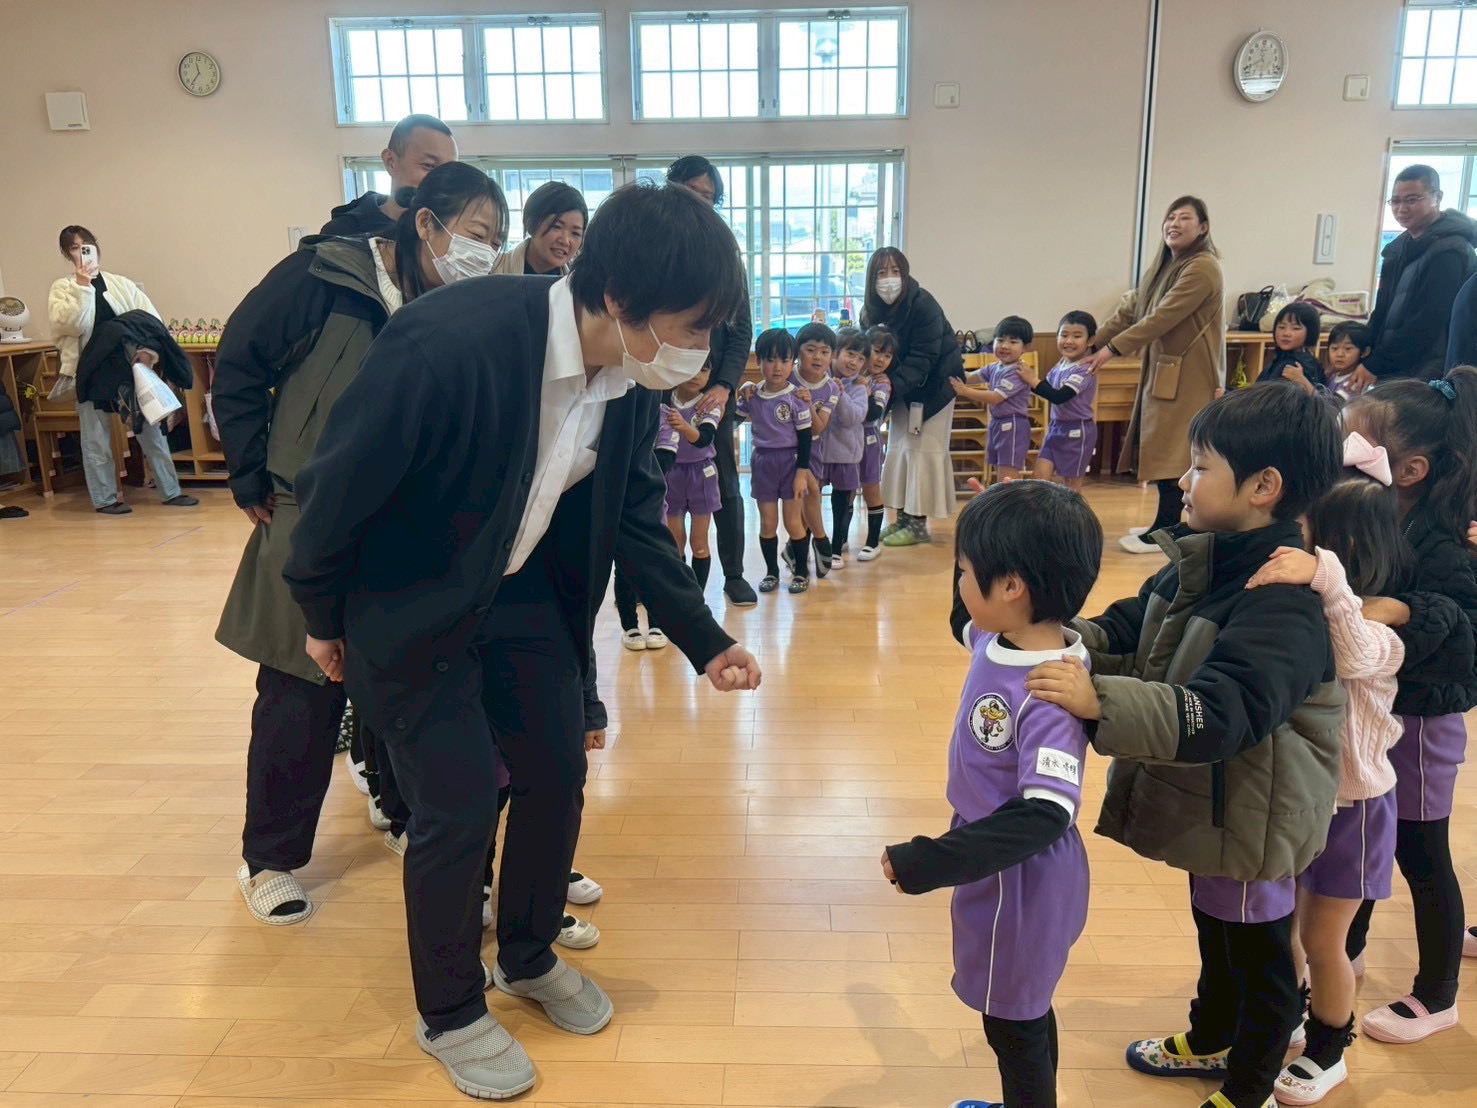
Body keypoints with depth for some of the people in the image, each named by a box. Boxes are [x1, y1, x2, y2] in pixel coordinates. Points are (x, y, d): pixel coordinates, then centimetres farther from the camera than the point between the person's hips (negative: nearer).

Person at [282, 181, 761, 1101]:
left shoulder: (633, 382, -13)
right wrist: (324, 620, -6)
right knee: (459, 807, -1)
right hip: (409, 607, -6)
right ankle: (450, 1014, 27)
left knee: (558, 774, 10)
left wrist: (705, 641, -5)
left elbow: (636, 519, 0)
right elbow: (338, 488, -21)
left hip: (523, 593, 6)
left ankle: (530, 957, 38)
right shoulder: (449, 344, -34)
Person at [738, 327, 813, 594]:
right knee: (767, 523, 9)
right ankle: (771, 571, 22)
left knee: (792, 522, 3)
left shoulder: (795, 397, -11)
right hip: (762, 462, 3)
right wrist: (743, 396, -5)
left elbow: (805, 437, -9)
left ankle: (801, 571, 18)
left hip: (790, 461, -3)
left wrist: (802, 472, -12)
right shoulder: (751, 395, 0)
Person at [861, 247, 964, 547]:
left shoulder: (923, 303, -24)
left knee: (923, 450, -6)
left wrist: (893, 385, -36)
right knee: (898, 449, 7)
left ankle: (919, 524, -1)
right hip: (903, 386, 7)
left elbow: (923, 357, -27)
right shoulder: (871, 309, -6)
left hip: (935, 381, -6)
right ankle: (902, 517, 15)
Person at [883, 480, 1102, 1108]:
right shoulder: (998, 640, -7)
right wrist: (988, 535, 4)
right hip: (998, 867, 9)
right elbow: (964, 622, 17)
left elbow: (1044, 815, -34)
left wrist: (929, 864, -34)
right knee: (1020, 1009, 29)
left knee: (1015, 1020, 15)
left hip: (1021, 881, -9)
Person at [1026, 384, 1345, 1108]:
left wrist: (1100, 702, -55)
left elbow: (1222, 712, -43)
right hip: (1209, 803, 8)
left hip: (1253, 821, -8)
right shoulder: (1198, 566, -3)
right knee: (1213, 931, 30)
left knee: (1258, 955, 16)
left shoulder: (1285, 604, -31)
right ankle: (1210, 1042, 55)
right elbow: (1125, 629, 3)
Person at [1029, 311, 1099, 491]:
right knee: (1040, 475, 1)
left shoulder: (1084, 370, -18)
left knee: (1072, 482, 5)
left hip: (1077, 431, -7)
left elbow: (1059, 397, -28)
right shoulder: (1061, 365, 5)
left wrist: (1032, 380, -27)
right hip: (1056, 427, 7)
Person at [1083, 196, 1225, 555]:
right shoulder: (1164, 267, 16)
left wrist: (1113, 348, -22)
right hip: (1163, 371, 9)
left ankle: (1164, 532, 3)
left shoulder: (1202, 269, -14)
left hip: (1187, 377, -9)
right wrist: (1091, 343, 5)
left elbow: (1162, 318, -21)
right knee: (1163, 448, 13)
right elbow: (1130, 309, 13)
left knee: (1172, 451, -5)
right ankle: (1168, 523, 23)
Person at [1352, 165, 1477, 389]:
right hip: (1390, 370, 7)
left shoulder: (1450, 251, -12)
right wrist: (1363, 358, 6)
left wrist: (1374, 365, -14)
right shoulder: (1401, 246, 14)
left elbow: (1428, 322, -17)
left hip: (1426, 377, -7)